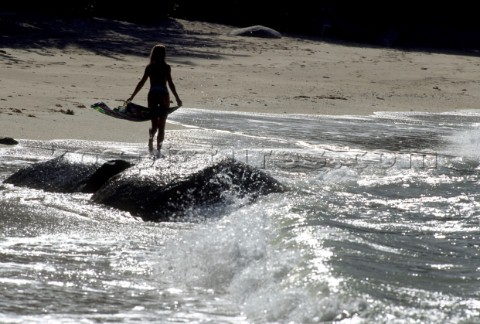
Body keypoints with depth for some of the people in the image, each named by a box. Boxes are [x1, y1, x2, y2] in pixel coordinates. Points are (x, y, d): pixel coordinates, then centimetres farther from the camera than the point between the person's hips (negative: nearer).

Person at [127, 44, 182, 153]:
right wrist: (177, 98, -6)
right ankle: (158, 148, -1)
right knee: (161, 126, 7)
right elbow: (170, 83, -10)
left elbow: (141, 82, 1)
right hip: (164, 95, -2)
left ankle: (151, 135, -21)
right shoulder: (166, 67, -4)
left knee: (154, 125, 11)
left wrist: (132, 97, 6)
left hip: (152, 95, 2)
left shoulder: (149, 67, 2)